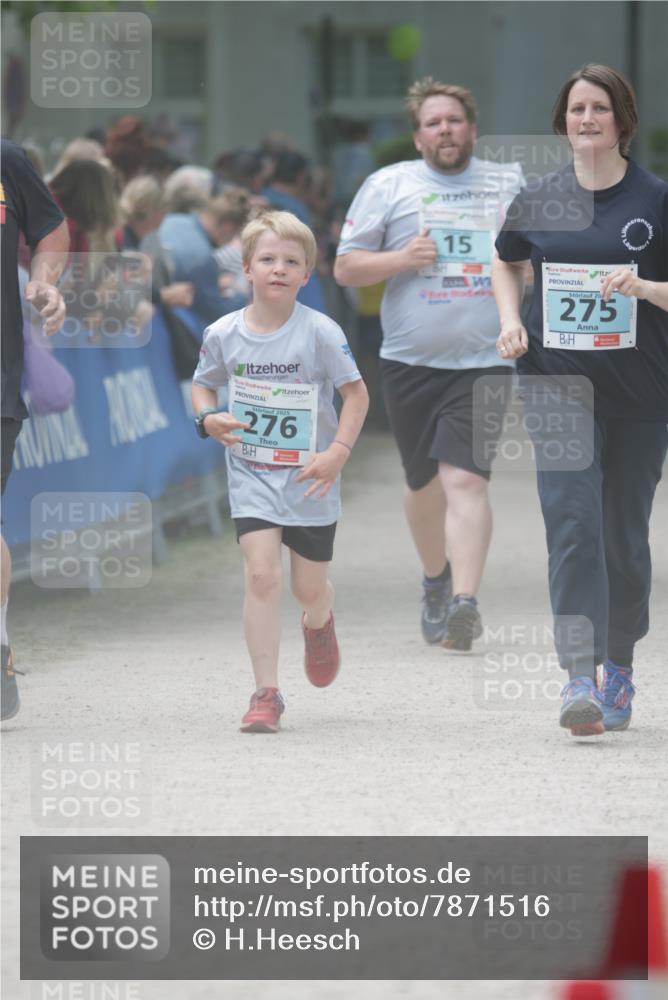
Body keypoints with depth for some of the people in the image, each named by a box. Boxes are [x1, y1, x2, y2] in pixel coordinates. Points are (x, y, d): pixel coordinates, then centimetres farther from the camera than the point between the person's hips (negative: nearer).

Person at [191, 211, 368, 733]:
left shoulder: (320, 332, -11)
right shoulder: (224, 334, -3)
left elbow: (356, 392, -4)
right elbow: (203, 384, 14)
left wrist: (340, 450, -16)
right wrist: (209, 419, -7)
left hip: (310, 478, -1)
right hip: (251, 474, 1)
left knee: (309, 587, 9)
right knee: (262, 574, -15)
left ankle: (318, 625, 48)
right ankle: (266, 693, -9)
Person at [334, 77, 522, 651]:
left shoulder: (511, 185, 10)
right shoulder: (388, 186, 6)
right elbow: (345, 268, 5)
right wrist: (402, 259, -11)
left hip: (484, 361, -1)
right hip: (409, 361, 2)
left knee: (465, 478, -17)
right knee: (424, 483, 13)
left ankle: (465, 600, -25)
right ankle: (436, 579, 38)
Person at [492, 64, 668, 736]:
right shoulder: (539, 201, 6)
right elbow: (506, 264, 24)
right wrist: (511, 321, 7)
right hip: (559, 384, 1)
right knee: (572, 523, -13)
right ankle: (579, 679, -20)